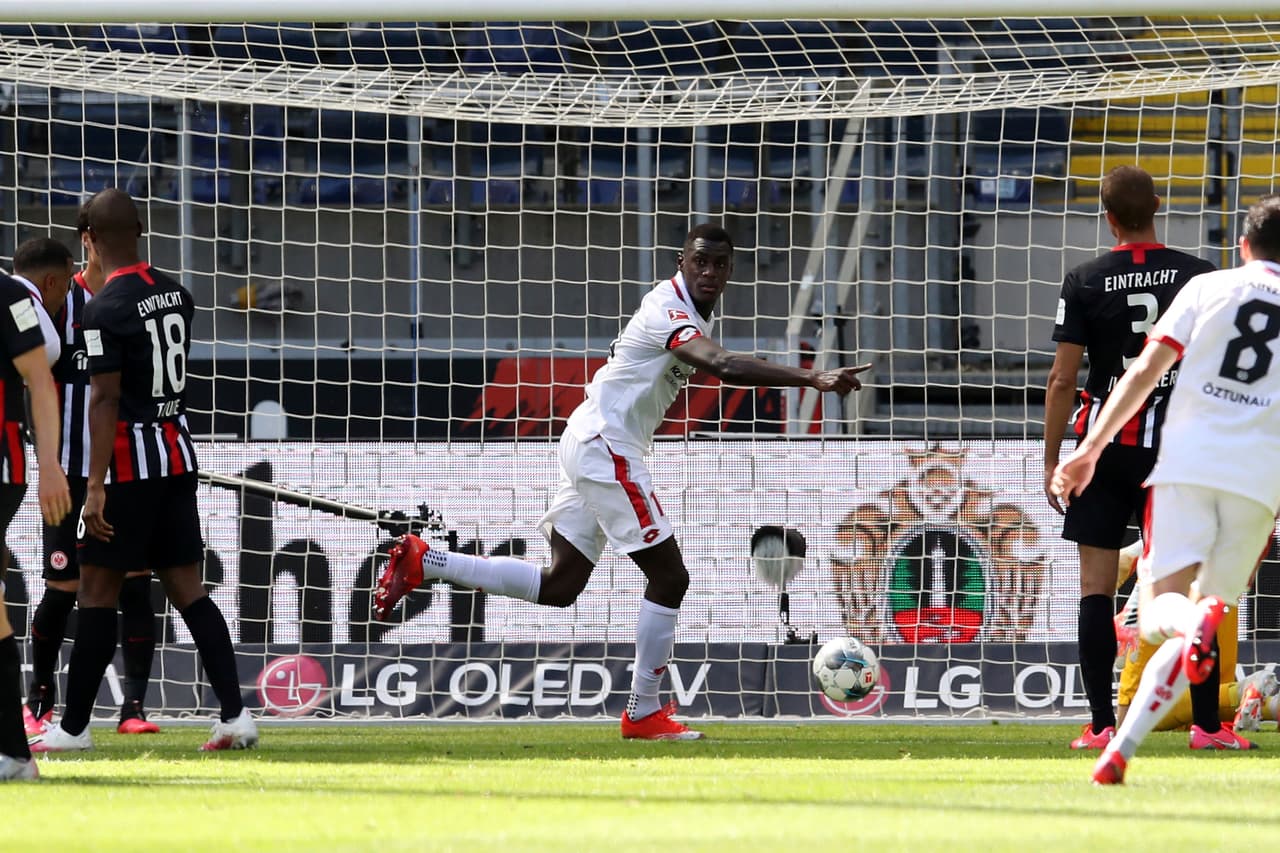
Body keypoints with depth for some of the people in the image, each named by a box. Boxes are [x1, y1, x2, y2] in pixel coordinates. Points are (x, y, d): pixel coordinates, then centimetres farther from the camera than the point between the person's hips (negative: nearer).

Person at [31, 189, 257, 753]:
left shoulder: (105, 309, -15)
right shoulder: (175, 293, 7)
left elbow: (105, 399, -20)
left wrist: (96, 488, -20)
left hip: (130, 463, -7)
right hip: (178, 457, 7)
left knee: (97, 589, 1)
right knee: (185, 586, 7)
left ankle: (73, 727, 5)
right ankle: (235, 714, -2)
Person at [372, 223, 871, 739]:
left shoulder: (697, 312, 11)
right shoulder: (669, 310, -21)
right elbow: (722, 366, -38)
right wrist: (812, 380, -45)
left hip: (591, 445, 10)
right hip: (604, 448, -10)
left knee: (559, 586, 12)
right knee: (668, 576, -7)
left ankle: (423, 562, 14)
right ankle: (643, 713, 2)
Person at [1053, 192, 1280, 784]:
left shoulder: (1207, 289, 10)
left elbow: (1144, 373, 3)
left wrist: (1091, 448, 3)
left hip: (1187, 465, -1)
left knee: (1160, 609, -1)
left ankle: (1193, 622, -39)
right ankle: (1120, 750, -5)